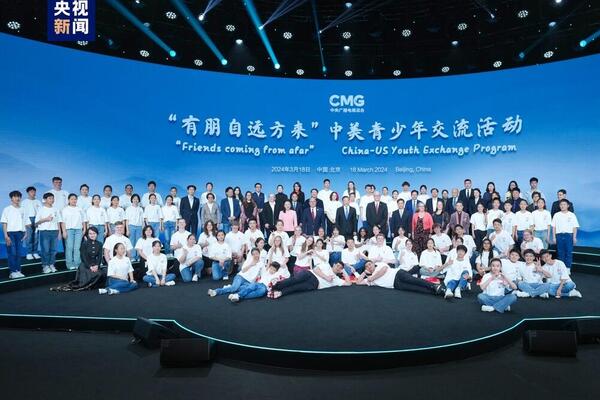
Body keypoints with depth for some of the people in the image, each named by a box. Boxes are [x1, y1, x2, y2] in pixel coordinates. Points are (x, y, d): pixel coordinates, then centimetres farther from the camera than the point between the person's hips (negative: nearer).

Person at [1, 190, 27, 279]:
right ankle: (12, 272, -1)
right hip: (11, 233, -4)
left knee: (19, 253, 5)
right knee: (12, 253, -5)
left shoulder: (22, 210, 12)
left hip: (20, 233, 4)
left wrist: (25, 233, 3)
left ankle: (18, 271, 11)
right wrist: (6, 236, -11)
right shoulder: (7, 209, -1)